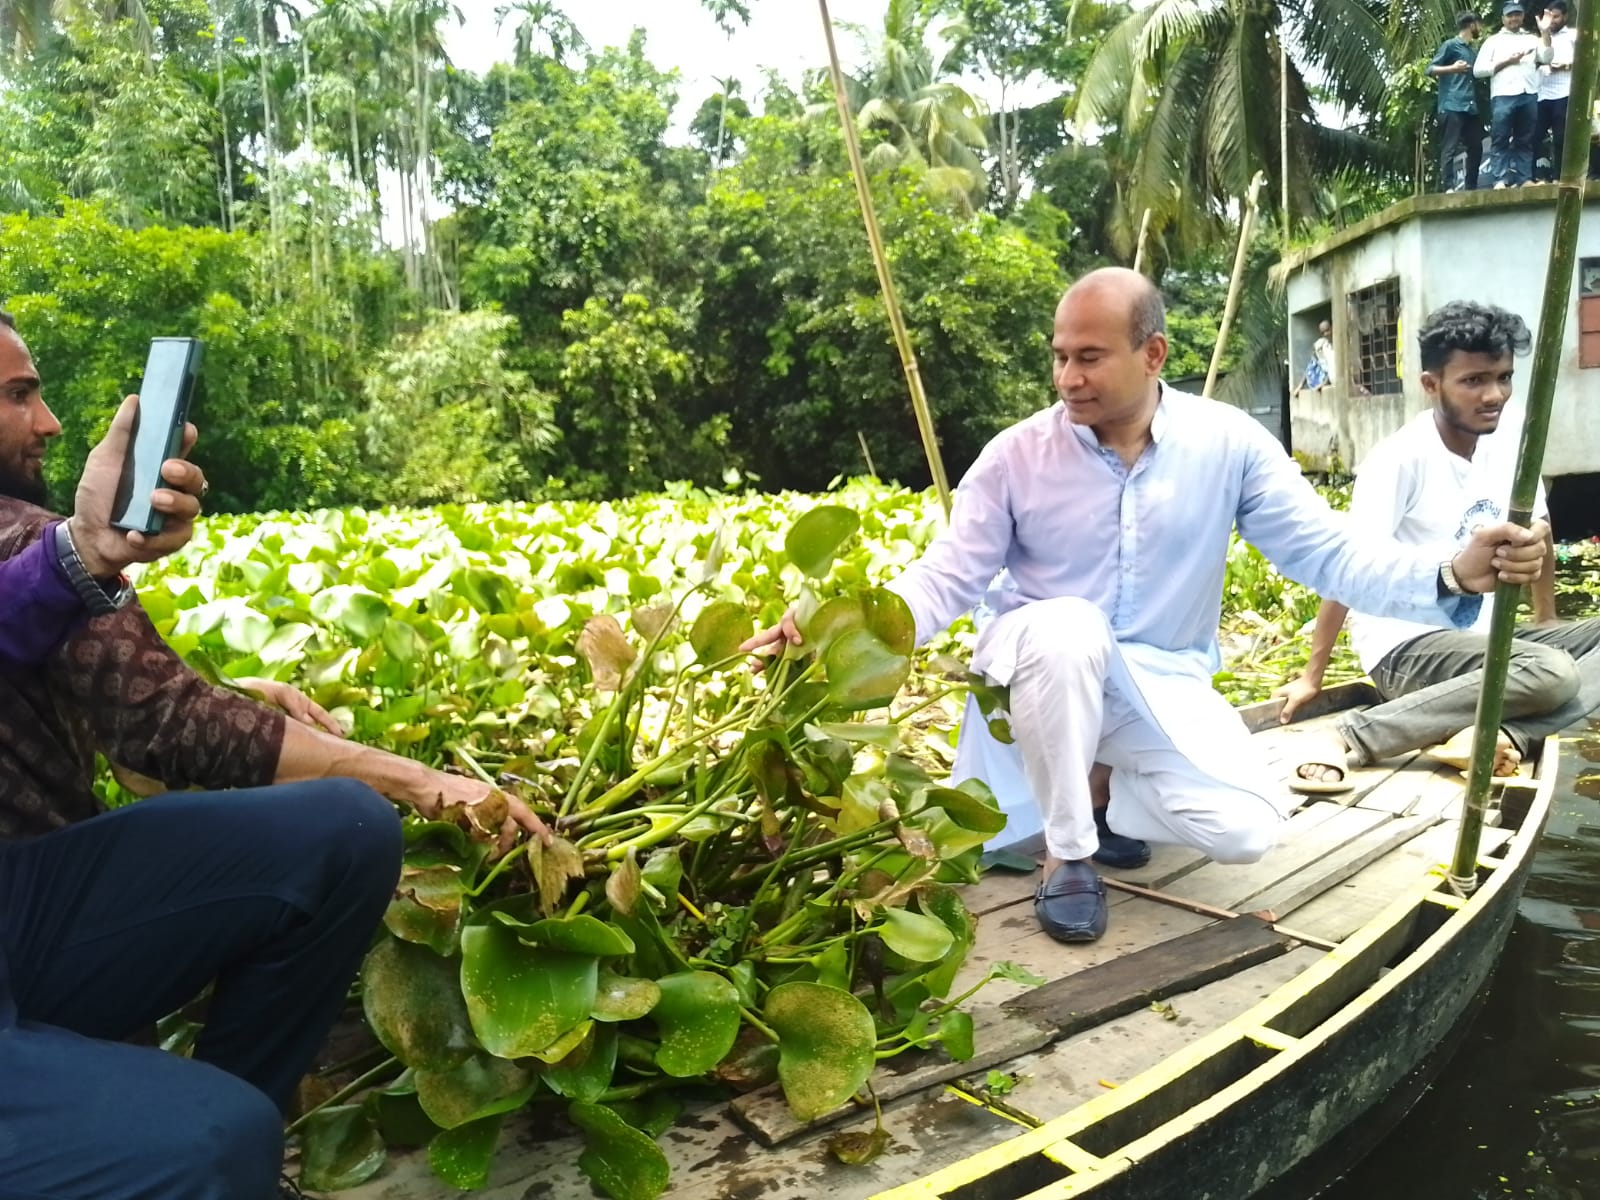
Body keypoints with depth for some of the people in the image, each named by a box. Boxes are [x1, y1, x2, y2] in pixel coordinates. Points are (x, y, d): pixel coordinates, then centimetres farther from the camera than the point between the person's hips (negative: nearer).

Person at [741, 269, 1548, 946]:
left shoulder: (1228, 443, -9)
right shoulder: (1016, 455, -12)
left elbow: (1326, 553, -11)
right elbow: (943, 581, -13)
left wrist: (1452, 577, -29)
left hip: (1162, 682, 2)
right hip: (1042, 664, -1)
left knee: (1245, 826, -20)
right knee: (1067, 629, -38)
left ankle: (1096, 787, 11)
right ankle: (1067, 851, -17)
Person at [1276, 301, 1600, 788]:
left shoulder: (1514, 431, 1)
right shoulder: (1401, 457, -18)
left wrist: (1547, 621, 22)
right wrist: (1312, 676, -19)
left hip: (1483, 635, 7)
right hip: (1406, 645, -7)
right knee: (1551, 672, -31)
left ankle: (1500, 736, -26)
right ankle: (1348, 738, -31)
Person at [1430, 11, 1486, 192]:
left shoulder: (1472, 50, 22)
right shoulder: (1450, 45, 1)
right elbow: (1430, 69, -4)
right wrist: (1452, 68, -18)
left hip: (1471, 107, 8)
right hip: (1452, 107, -8)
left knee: (1476, 148, 5)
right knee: (1449, 149, -10)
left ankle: (1471, 188, 10)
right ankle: (1448, 188, -13)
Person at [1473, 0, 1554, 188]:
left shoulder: (1532, 38, 20)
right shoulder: (1493, 40, 13)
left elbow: (1546, 58, 5)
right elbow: (1478, 70, 3)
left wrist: (1545, 32, -1)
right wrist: (1506, 61, -4)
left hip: (1529, 95, 3)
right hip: (1503, 96, -3)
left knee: (1525, 141, 3)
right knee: (1500, 140, -6)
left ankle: (1525, 178, 3)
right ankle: (1500, 179, -8)